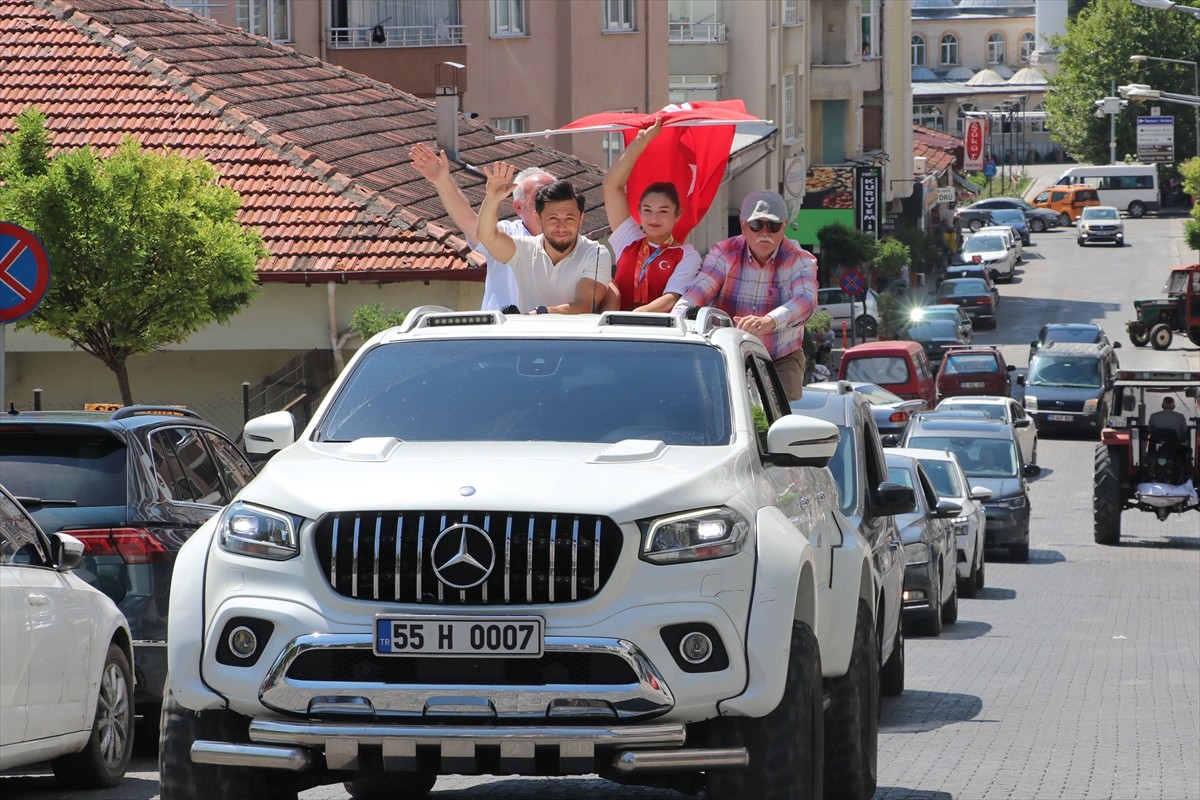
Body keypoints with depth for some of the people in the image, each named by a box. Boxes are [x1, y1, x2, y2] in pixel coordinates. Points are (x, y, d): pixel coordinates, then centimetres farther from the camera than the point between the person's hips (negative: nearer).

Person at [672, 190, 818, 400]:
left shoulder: (800, 261, -6)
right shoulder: (724, 254, -1)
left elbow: (805, 300, -27)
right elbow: (698, 292, -16)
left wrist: (768, 322, -48)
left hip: (782, 360, -1)